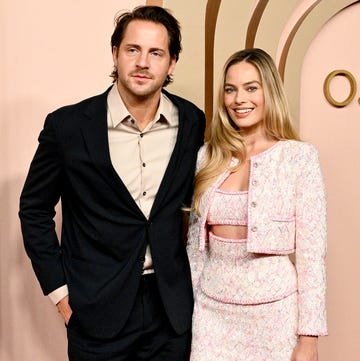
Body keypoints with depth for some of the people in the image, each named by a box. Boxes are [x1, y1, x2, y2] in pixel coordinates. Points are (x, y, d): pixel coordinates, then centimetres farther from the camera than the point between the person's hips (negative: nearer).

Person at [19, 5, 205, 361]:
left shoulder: (192, 123, -3)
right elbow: (34, 210, -1)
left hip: (171, 307, 3)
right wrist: (60, 291, -4)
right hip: (98, 311, -2)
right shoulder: (68, 125, -11)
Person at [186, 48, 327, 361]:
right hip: (212, 308, 3)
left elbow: (312, 252, -7)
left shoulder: (301, 156, -8)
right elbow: (196, 242, 9)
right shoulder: (208, 155, 3)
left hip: (273, 309, -3)